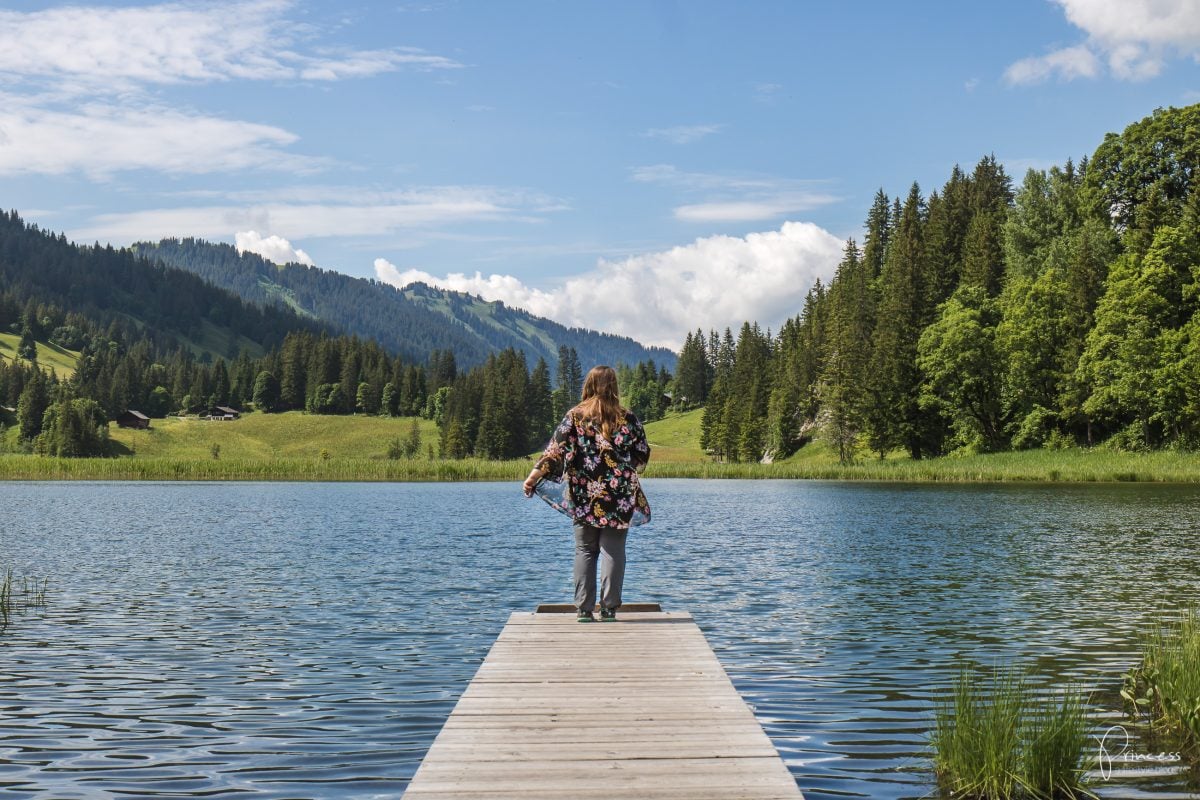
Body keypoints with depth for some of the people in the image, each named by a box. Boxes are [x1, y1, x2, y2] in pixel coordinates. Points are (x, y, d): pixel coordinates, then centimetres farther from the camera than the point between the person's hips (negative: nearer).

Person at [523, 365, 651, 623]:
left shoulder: (575, 417, 0)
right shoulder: (627, 418, 1)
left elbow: (556, 449, -9)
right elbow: (642, 456, 8)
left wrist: (535, 475, -10)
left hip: (584, 496, 1)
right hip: (619, 495, 0)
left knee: (585, 550, 8)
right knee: (613, 550, 3)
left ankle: (584, 609, 6)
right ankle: (609, 608, 0)